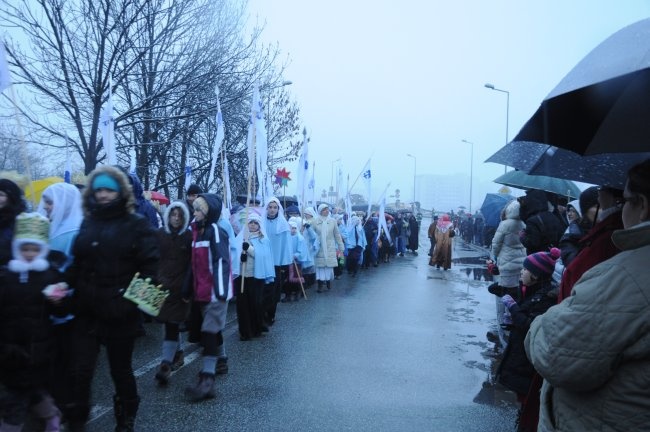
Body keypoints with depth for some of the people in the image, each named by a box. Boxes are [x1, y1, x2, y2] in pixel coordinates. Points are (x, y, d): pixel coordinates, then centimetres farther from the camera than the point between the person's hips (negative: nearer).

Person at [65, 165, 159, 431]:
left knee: (121, 370, 13)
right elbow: (76, 263, 14)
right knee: (80, 372, 3)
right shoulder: (87, 222, 9)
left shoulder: (137, 224, -6)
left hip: (120, 312, -3)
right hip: (86, 311, 4)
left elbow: (149, 265, -10)